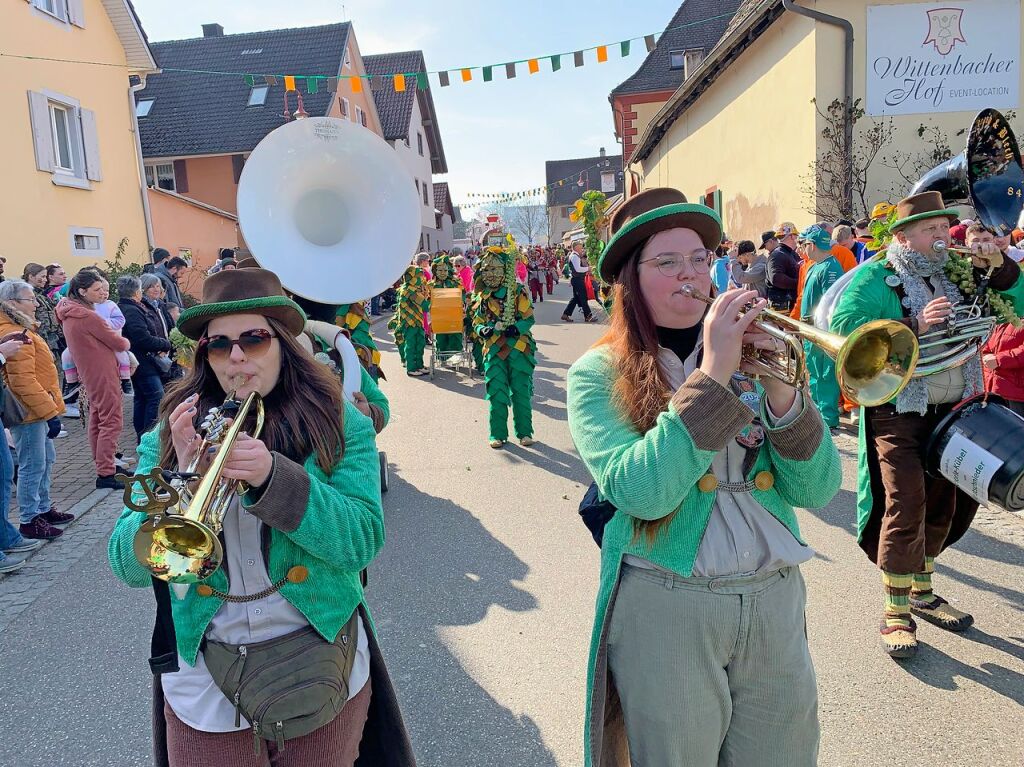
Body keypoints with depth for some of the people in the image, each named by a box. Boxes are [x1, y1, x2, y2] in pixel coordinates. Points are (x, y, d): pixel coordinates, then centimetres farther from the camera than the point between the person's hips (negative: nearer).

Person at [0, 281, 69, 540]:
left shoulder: (21, 330, 14)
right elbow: (24, 382, -25)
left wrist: (50, 408, 20)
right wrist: (50, 412, -23)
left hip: (36, 411, 11)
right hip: (29, 412, -11)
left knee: (45, 461, 19)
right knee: (33, 466, -2)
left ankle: (43, 508, 31)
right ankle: (29, 521, 7)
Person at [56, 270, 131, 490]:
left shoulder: (69, 313, 8)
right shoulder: (88, 316, -21)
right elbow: (119, 343, -14)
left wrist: (115, 339, 0)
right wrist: (125, 342, 7)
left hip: (90, 373, 10)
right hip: (102, 373, -10)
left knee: (97, 418, 16)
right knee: (111, 420, -8)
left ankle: (103, 463, 26)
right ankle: (105, 474, -9)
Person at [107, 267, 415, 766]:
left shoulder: (339, 424, -8)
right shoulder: (170, 436, -2)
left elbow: (361, 543, -17)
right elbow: (129, 566, -8)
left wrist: (273, 477, -29)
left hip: (320, 665, -1)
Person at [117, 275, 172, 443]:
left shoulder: (130, 308, 13)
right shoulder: (131, 311, -19)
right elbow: (144, 339, -24)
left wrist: (163, 344, -2)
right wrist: (166, 344, -9)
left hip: (141, 363, 11)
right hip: (143, 363, -11)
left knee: (141, 399, 15)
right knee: (157, 396, -11)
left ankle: (141, 436, 22)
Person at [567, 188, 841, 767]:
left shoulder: (749, 354, 4)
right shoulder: (600, 372, -7)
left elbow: (817, 490, -3)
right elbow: (640, 491, -23)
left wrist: (781, 391, -18)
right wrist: (712, 377, -24)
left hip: (777, 598, 4)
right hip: (665, 606, -4)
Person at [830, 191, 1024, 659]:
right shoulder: (875, 277, -9)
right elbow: (844, 325, -24)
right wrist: (913, 326, -30)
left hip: (951, 411, 7)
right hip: (898, 414, -7)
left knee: (942, 504, 15)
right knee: (905, 505, -9)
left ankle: (922, 593, 33)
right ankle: (895, 612, 4)